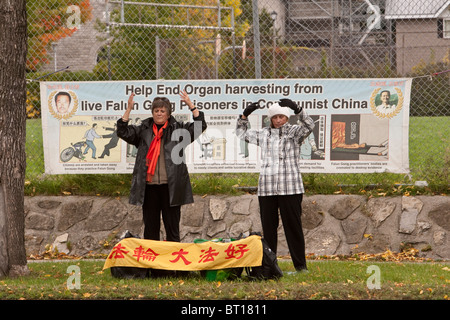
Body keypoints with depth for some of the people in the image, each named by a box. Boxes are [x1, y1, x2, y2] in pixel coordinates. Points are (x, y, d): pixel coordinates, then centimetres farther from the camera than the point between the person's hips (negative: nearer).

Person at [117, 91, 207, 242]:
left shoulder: (177, 129, 8)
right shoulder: (143, 130, 13)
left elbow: (200, 126, 1)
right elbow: (123, 132, 6)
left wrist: (191, 105, -8)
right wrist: (128, 109, -2)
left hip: (170, 187, -2)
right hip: (149, 186, 2)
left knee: (172, 227, 1)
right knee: (150, 227, 7)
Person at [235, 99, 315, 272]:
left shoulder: (294, 132, 4)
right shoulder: (263, 134, 15)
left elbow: (309, 126, -16)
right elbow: (241, 133, 27)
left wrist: (297, 109, -29)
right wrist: (245, 115, 12)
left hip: (290, 188, -4)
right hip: (267, 189, 4)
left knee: (293, 225, -3)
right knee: (268, 227, 5)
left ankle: (300, 264, 1)